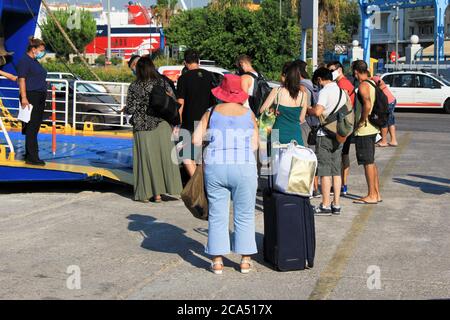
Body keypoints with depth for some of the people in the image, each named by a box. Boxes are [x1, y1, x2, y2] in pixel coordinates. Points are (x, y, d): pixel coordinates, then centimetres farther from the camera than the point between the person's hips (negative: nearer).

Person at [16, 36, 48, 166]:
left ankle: (29, 154, 18)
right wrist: (24, 97, -23)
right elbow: (22, 80, -16)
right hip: (31, 97, -9)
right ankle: (32, 157, -10)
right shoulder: (24, 61, -9)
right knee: (31, 127, -9)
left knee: (35, 126, 11)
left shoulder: (35, 62, 19)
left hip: (40, 98, 9)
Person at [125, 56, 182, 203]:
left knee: (145, 158, 6)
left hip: (143, 127, -1)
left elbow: (130, 109, -6)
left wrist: (125, 109, 15)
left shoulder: (134, 87, -6)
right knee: (165, 156, 7)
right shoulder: (162, 82, -1)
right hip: (162, 125, 1)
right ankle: (158, 193, 8)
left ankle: (145, 193, 9)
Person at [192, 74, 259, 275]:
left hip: (215, 168, 1)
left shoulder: (211, 113, 5)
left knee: (217, 216, 7)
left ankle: (217, 261, 8)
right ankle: (245, 260, 12)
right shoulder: (249, 114, 5)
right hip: (244, 168, 0)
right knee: (244, 216, 9)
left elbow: (196, 140, 1)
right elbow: (255, 145, 5)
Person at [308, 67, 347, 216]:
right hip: (339, 134, 8)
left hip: (325, 134, -7)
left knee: (324, 171, -3)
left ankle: (325, 205, -1)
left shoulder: (325, 91, -12)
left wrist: (306, 109, -5)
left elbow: (317, 111, -24)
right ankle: (336, 204, 13)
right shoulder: (342, 91, 12)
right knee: (336, 170, 11)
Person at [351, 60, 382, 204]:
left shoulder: (363, 85, -16)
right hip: (372, 128, 10)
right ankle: (376, 193, 20)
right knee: (371, 162, 15)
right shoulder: (372, 82, 13)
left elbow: (367, 105, -30)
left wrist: (361, 121, -20)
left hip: (364, 129, -10)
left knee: (368, 163, -4)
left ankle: (371, 196, 0)